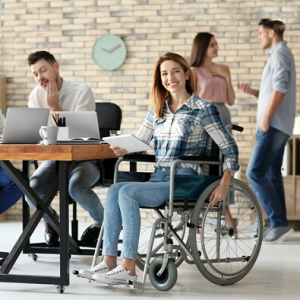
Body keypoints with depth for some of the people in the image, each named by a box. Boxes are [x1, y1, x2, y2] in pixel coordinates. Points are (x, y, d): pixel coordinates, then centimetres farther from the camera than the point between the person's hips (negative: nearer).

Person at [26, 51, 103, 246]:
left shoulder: (82, 92, -11)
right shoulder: (36, 95, 4)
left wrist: (54, 106, -19)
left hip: (83, 158, -3)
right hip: (54, 159, 4)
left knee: (77, 189, -37)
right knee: (32, 191, -28)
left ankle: (102, 222, -2)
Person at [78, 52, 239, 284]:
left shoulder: (203, 109, -1)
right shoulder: (157, 109, 18)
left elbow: (230, 148, -2)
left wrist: (225, 183, -14)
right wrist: (123, 149, -5)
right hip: (159, 178, 6)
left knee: (128, 192, -27)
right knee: (115, 190, -22)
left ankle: (128, 268, -28)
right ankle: (108, 263, -24)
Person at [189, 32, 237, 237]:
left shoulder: (223, 70, 13)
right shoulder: (194, 71, -1)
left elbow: (231, 100, 11)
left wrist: (226, 77, 0)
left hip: (222, 117, 5)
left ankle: (227, 216, 10)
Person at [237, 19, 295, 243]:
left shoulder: (279, 54, -10)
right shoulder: (282, 55, 22)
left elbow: (280, 89, -22)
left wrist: (266, 118, -21)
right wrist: (252, 91, 11)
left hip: (274, 125, -10)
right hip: (277, 126, 10)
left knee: (256, 173, -13)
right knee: (272, 175, 9)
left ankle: (279, 222, -12)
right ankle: (278, 225, 10)